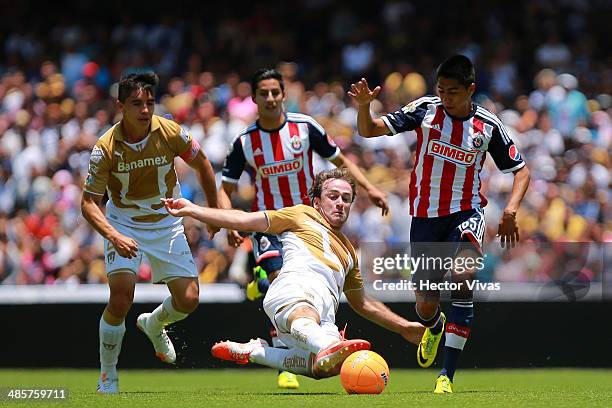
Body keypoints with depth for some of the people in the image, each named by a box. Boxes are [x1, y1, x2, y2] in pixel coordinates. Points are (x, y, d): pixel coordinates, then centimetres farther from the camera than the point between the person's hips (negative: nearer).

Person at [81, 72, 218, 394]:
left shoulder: (171, 133, -16)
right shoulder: (106, 148, -22)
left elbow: (201, 164, 4)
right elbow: (89, 203, -20)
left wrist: (213, 210, 10)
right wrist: (114, 237, -36)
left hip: (166, 223, 3)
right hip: (123, 225, -3)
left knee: (188, 300, -3)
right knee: (121, 300, -21)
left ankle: (153, 324, 33)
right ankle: (107, 377, -3)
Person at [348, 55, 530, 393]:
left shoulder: (488, 126, -5)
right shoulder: (425, 110, -5)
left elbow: (521, 170, 5)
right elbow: (370, 131, -8)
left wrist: (511, 210, -11)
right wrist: (363, 106, -30)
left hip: (466, 212, -1)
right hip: (425, 216, 2)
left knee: (464, 274, -31)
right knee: (425, 306, 3)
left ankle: (447, 374, -27)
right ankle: (434, 327, 47)